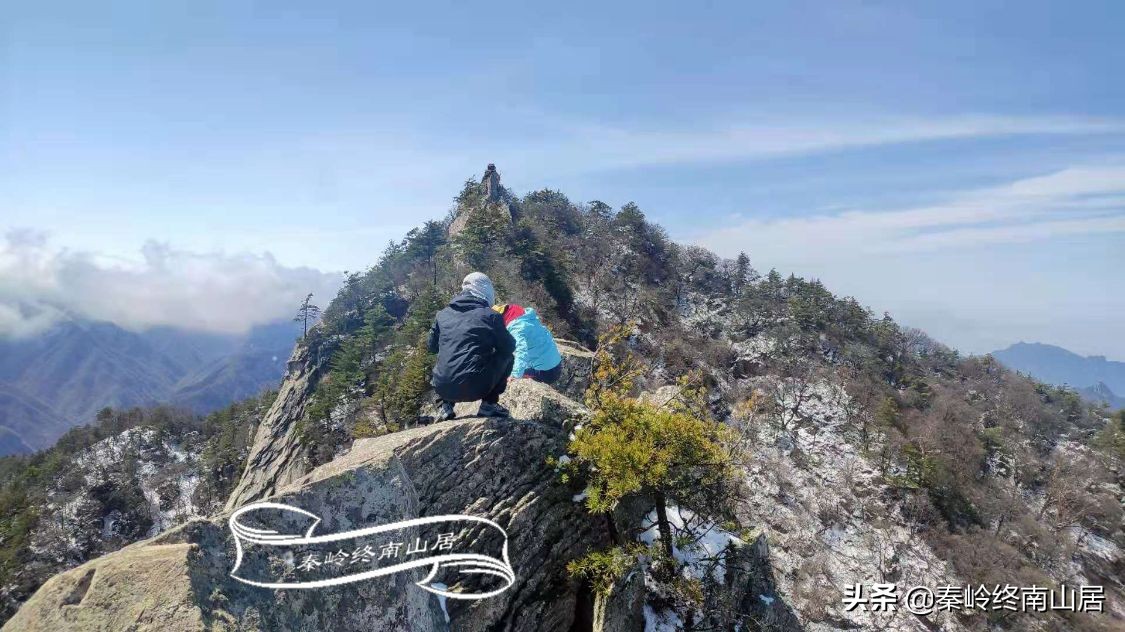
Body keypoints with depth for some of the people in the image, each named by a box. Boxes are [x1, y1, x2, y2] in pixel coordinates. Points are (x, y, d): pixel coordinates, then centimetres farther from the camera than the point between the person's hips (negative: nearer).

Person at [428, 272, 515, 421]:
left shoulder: (442, 315, 9)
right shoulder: (490, 315, -3)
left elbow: (432, 347, 19)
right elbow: (509, 347, 6)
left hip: (443, 388, 4)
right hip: (475, 388, -4)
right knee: (507, 357, 21)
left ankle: (446, 406, 21)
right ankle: (489, 405, 13)